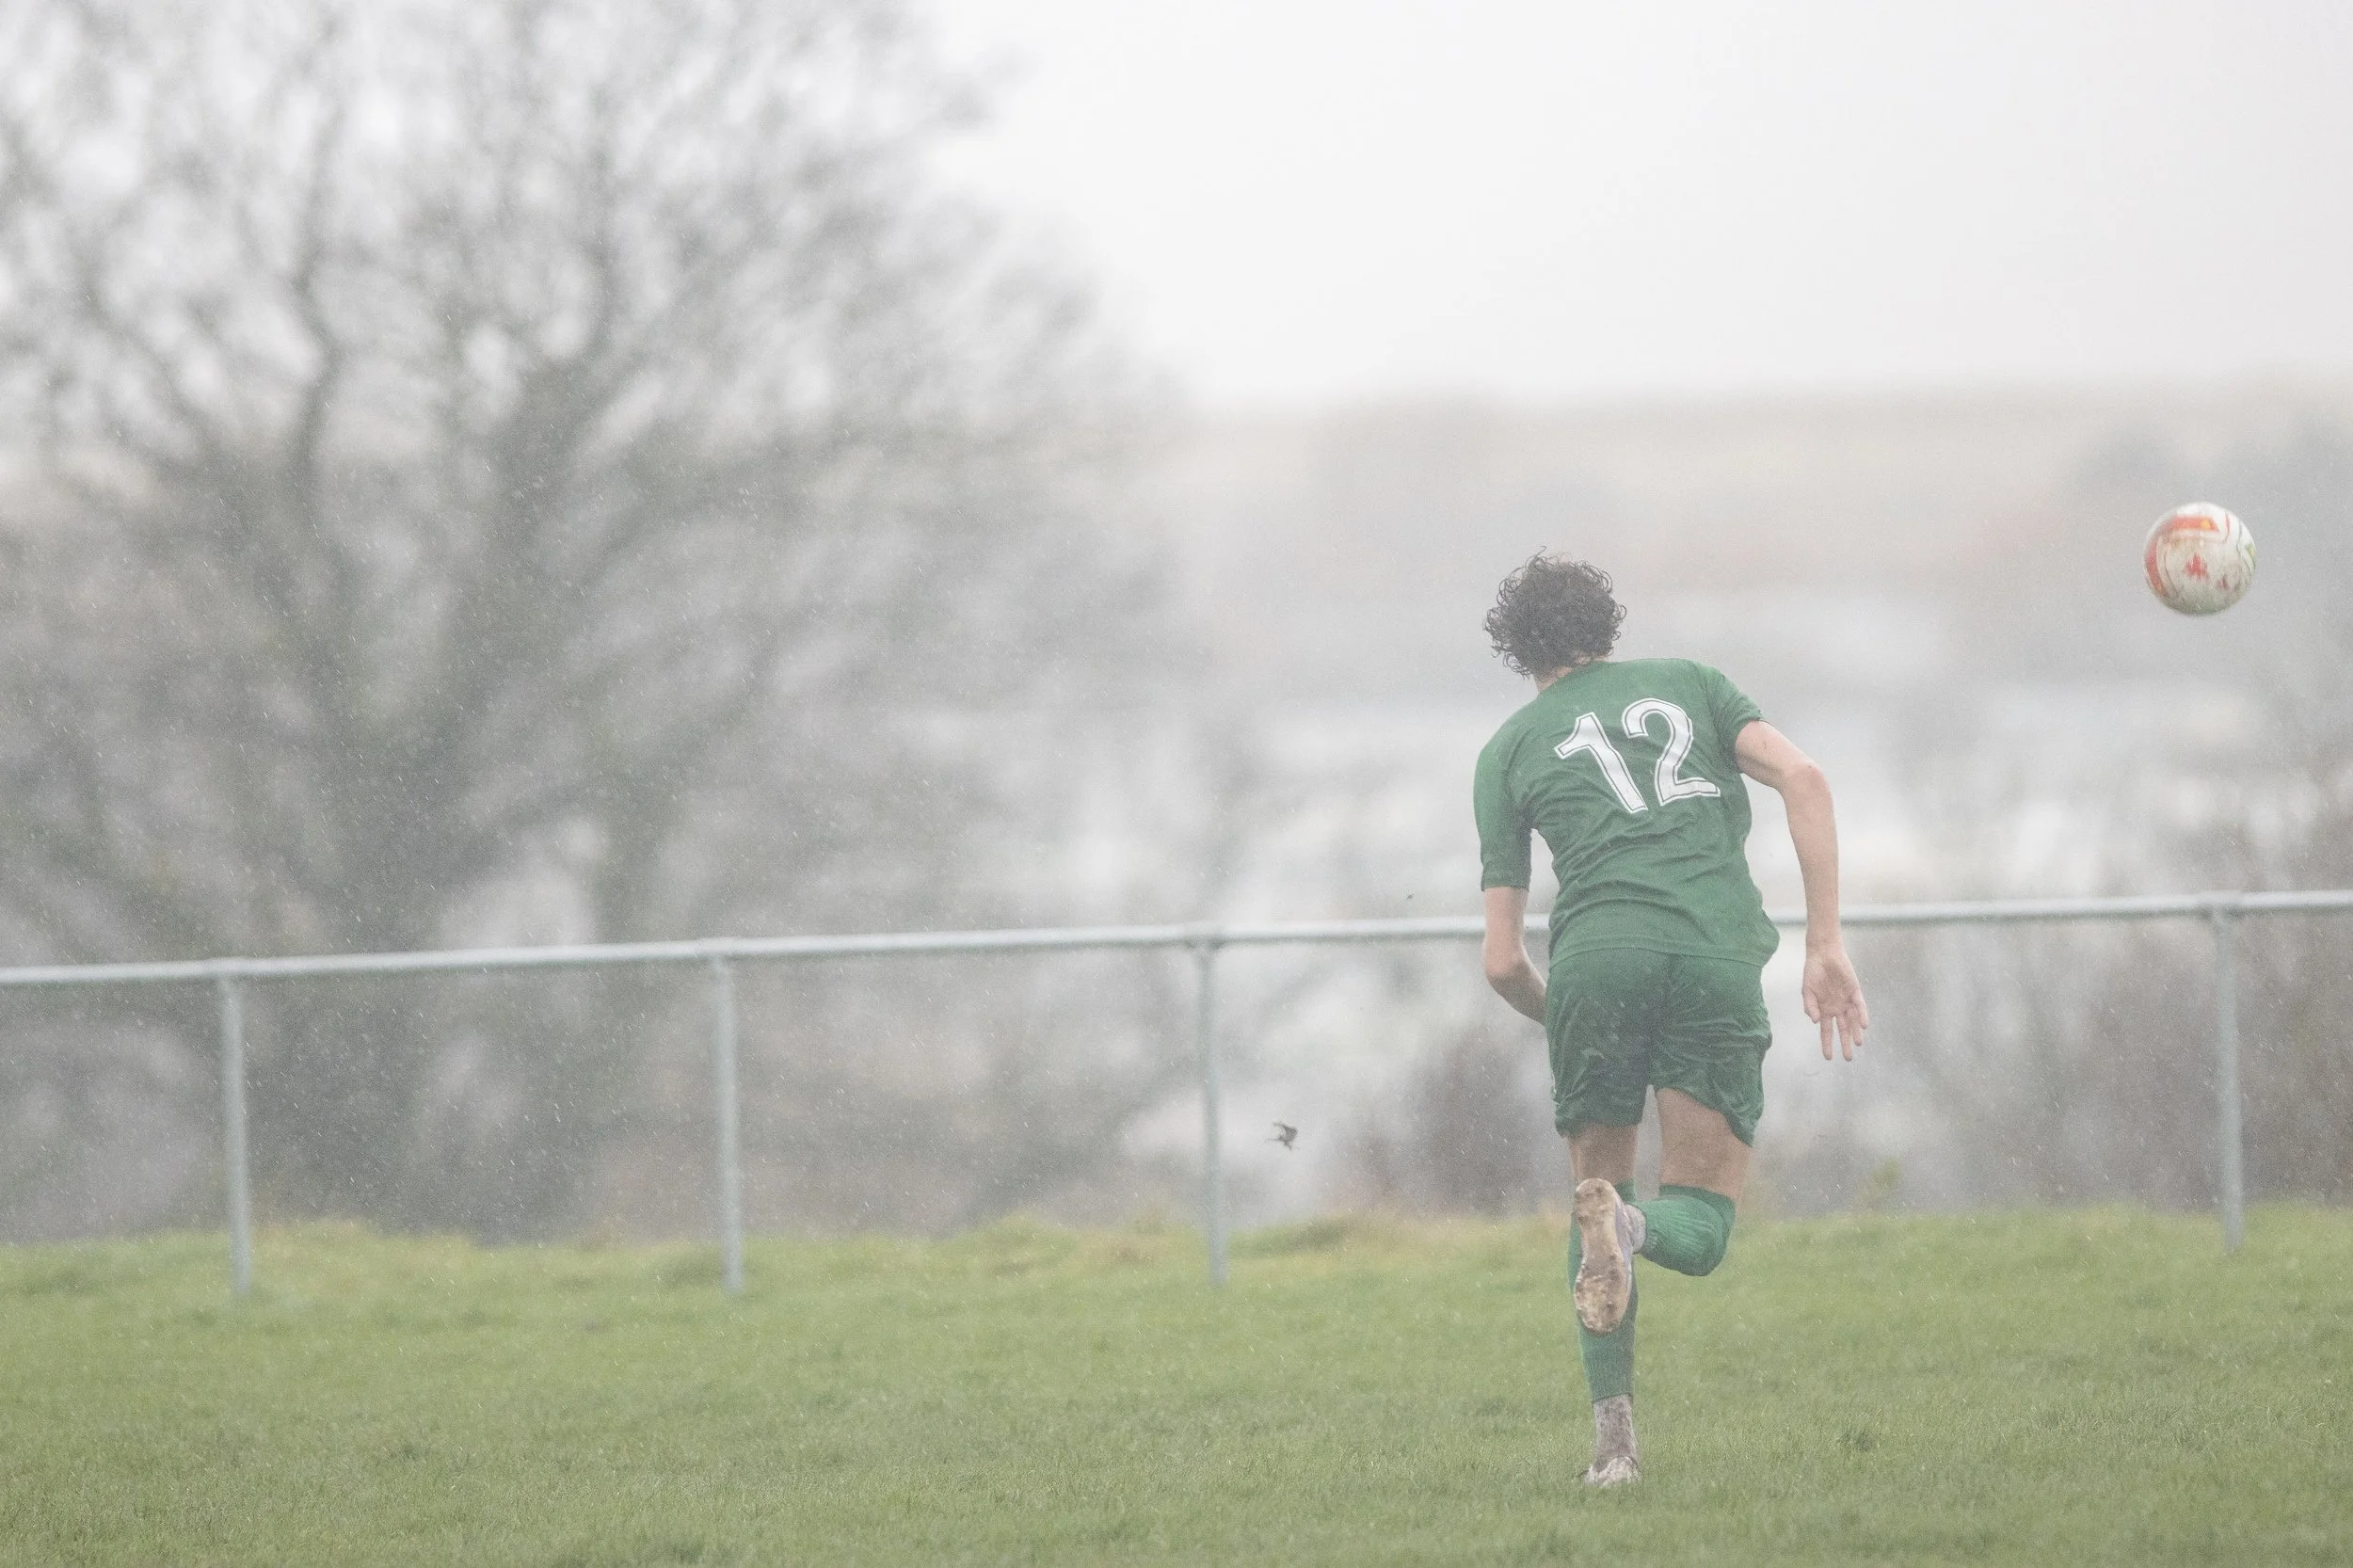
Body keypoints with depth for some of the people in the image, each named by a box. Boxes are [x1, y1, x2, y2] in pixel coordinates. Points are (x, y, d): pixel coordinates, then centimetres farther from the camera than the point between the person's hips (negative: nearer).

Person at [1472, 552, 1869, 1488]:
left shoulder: (1510, 750, 20)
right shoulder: (1687, 682, 23)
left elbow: (1502, 963, 15)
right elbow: (1802, 778, 5)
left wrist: (1559, 1020, 36)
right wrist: (1825, 945, 3)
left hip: (1595, 961, 0)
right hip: (1718, 955, 0)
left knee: (1596, 1185, 18)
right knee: (1702, 1224, 8)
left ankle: (1613, 1435, 2)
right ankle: (1629, 1229, -30)